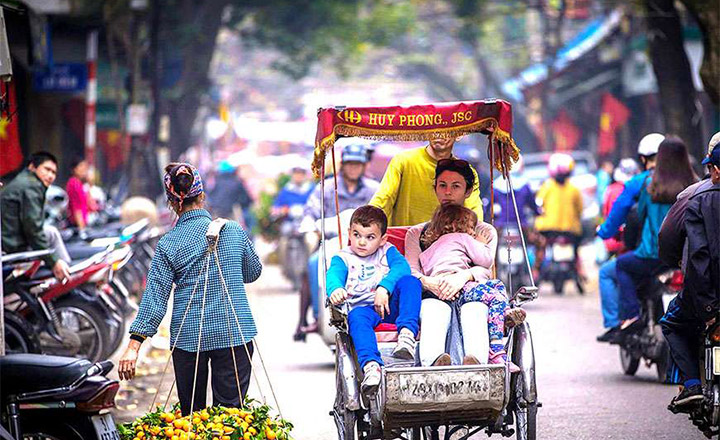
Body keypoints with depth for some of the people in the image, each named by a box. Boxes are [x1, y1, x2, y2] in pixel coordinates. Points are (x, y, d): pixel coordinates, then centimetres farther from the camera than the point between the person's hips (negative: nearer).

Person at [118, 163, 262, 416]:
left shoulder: (168, 244, -4)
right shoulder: (233, 231, 0)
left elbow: (154, 295, -9)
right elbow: (253, 272, 14)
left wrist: (134, 345, -10)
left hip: (188, 335, 0)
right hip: (234, 331, 0)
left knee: (191, 412, 11)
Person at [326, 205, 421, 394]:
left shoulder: (387, 252, 18)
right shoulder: (343, 258, 17)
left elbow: (402, 267, -3)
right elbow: (334, 274, -5)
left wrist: (384, 288, -23)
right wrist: (335, 289, -32)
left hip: (391, 306, 1)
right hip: (363, 307, -1)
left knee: (410, 281, -27)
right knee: (356, 316, -37)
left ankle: (407, 333, -46)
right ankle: (371, 365, -57)